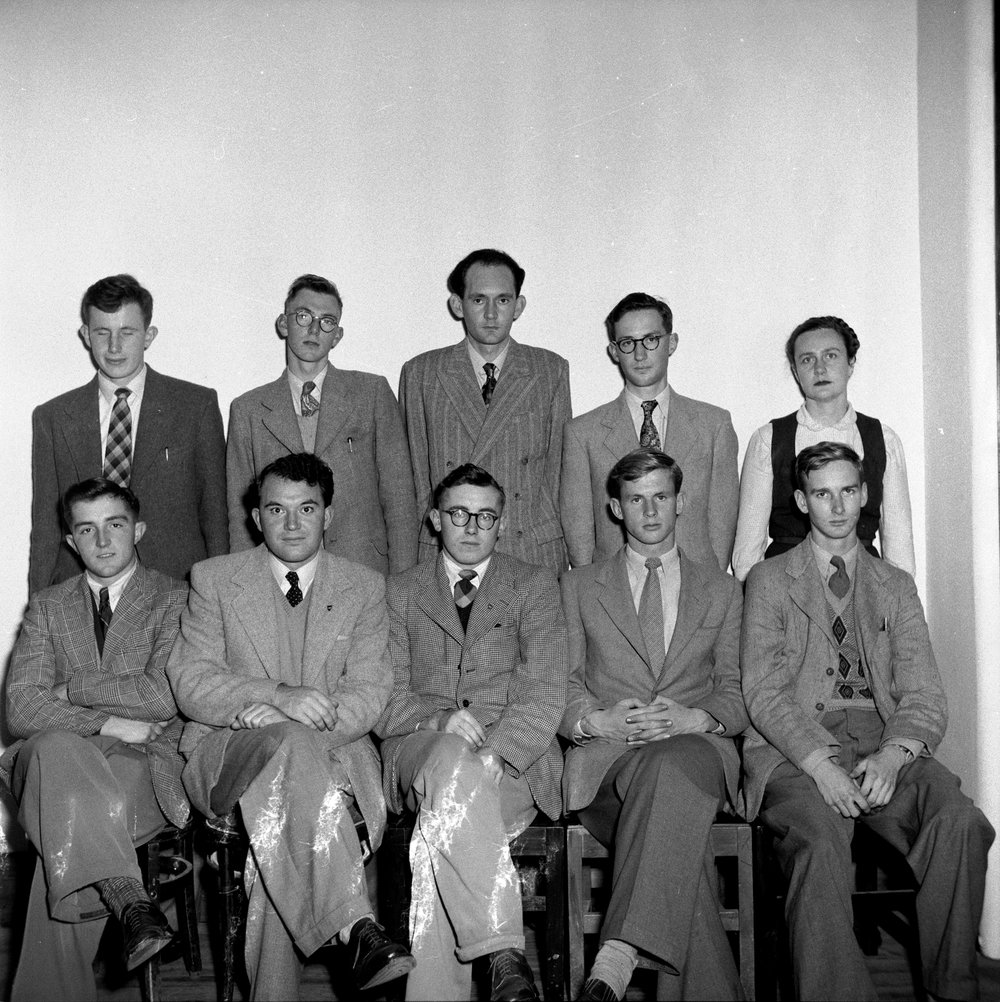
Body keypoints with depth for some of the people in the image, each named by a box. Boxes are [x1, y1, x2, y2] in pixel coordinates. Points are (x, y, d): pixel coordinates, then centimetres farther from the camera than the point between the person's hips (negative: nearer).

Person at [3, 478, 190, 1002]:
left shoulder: (175, 599, 9)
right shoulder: (47, 607, 18)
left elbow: (164, 698, -7)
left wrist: (74, 688, -1)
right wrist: (106, 723, -11)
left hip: (147, 766, -2)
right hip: (59, 758, 2)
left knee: (68, 837, -35)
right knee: (56, 746, -37)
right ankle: (127, 897, -44)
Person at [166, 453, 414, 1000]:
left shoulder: (364, 586, 12)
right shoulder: (214, 578, 9)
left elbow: (369, 692, 2)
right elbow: (190, 684, -2)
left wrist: (315, 716, -20)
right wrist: (279, 697, -20)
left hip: (333, 752, 1)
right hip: (225, 751, -1)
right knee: (291, 741, -37)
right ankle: (355, 927, -44)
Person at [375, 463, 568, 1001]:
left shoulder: (535, 586, 13)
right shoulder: (402, 592, 18)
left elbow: (545, 694, 0)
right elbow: (386, 699, 9)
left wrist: (489, 753, -17)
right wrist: (440, 720, -14)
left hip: (515, 759, -1)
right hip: (420, 749, 1)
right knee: (453, 759, -37)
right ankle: (505, 955, -39)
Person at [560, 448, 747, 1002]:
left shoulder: (722, 589, 22)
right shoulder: (579, 586, 21)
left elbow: (739, 691, 14)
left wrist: (693, 717, -10)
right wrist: (596, 720, -11)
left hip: (697, 749, 0)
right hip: (605, 756, 0)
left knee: (674, 766, -41)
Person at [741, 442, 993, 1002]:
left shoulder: (896, 586, 21)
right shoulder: (769, 580, 13)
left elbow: (925, 697, 9)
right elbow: (765, 693, 0)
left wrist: (893, 755, -13)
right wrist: (820, 764, -17)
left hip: (885, 747, 3)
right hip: (796, 750, -2)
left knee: (961, 823, -27)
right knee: (822, 839, -34)